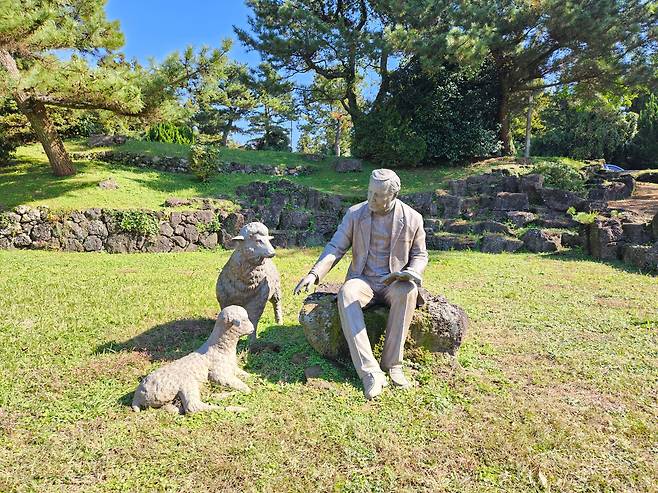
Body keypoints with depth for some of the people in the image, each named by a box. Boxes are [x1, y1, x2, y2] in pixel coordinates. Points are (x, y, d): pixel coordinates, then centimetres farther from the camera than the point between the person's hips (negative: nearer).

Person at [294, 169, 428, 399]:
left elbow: (419, 254, 9)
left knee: (407, 291, -37)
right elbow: (335, 247, -1)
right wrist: (314, 274, -17)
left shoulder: (412, 218, 0)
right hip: (363, 279, 1)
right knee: (346, 294, -35)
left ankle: (393, 364, -25)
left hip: (394, 281, 0)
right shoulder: (355, 214, 0)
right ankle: (370, 372, -37)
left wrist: (413, 272, -14)